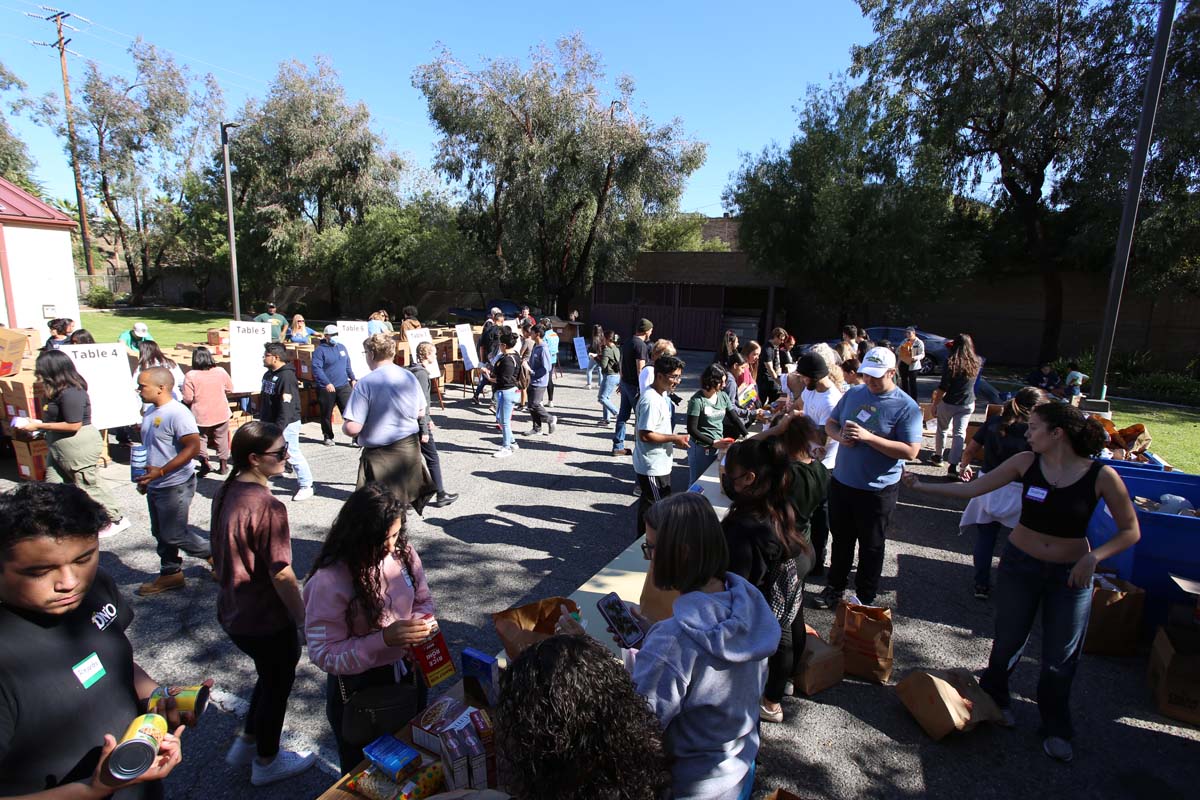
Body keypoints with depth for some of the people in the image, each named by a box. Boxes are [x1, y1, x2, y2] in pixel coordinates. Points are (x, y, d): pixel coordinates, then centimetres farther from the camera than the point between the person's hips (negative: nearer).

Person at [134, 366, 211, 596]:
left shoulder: (177, 413, -21)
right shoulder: (150, 412, 9)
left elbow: (193, 447, -26)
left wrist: (161, 471, -28)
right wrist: (146, 477, 20)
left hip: (175, 485, -9)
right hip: (156, 485, 9)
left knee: (174, 534, -3)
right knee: (161, 533, 16)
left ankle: (214, 554, 15)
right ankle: (170, 574, 28)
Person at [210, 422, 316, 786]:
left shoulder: (225, 493, -3)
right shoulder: (268, 506, -30)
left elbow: (221, 553, 10)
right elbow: (281, 574, -26)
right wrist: (304, 619, -13)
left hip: (232, 613, 8)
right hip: (267, 620, -8)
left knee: (270, 676, 29)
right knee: (277, 685, 16)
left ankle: (245, 744, 45)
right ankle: (266, 762, 36)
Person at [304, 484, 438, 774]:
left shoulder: (403, 552, -13)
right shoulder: (328, 581, -27)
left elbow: (423, 599, 2)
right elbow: (324, 654, -23)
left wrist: (422, 620, -20)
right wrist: (384, 639, -34)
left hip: (408, 672, 5)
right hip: (359, 689, -5)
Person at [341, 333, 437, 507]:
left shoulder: (365, 383, -16)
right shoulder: (409, 377, 1)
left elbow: (353, 428, -18)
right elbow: (421, 413, 13)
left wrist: (344, 427, 3)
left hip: (380, 455, -6)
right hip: (410, 449, 6)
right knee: (402, 502, 20)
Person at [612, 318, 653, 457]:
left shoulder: (628, 342, 12)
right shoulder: (641, 345, -16)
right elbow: (640, 369, -20)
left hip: (625, 383, 9)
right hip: (635, 386, -9)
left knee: (623, 415, 11)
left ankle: (618, 446, 15)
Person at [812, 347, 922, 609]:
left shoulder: (907, 407, -14)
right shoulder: (853, 394, 2)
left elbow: (911, 451, -21)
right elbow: (830, 423, 11)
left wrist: (868, 437, -28)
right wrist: (840, 435, -12)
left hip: (877, 490, -5)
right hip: (841, 482, 5)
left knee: (871, 547, 13)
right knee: (841, 539, 20)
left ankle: (866, 598, 31)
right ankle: (835, 587, 38)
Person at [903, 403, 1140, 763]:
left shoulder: (1101, 475, -15)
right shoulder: (1026, 463, -9)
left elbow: (1130, 531, -7)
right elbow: (973, 488, -3)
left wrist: (1094, 557, -21)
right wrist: (924, 486, -5)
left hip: (1070, 574, -1)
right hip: (1019, 564, 1)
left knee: (1060, 657, 10)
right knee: (1008, 641, 13)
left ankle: (1055, 728, 35)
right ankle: (993, 697, 41)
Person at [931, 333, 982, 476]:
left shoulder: (951, 363, -16)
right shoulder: (976, 364, -4)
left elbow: (942, 388, -16)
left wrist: (935, 404, -6)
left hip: (948, 403, -2)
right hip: (968, 404, 3)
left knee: (942, 429, 17)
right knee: (960, 433, 4)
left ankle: (939, 457, 32)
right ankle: (953, 466, 1)